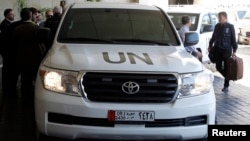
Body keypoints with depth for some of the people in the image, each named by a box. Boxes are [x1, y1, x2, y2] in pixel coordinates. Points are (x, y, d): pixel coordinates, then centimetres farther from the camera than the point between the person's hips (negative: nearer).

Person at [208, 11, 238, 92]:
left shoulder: (230, 27, -6)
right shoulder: (217, 26, 7)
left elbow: (233, 39, -4)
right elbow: (213, 37, 19)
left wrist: (234, 50, -8)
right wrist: (210, 46, 17)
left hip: (227, 50, -4)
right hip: (218, 50, 5)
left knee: (226, 68, 1)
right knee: (218, 67, 5)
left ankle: (226, 86, 11)